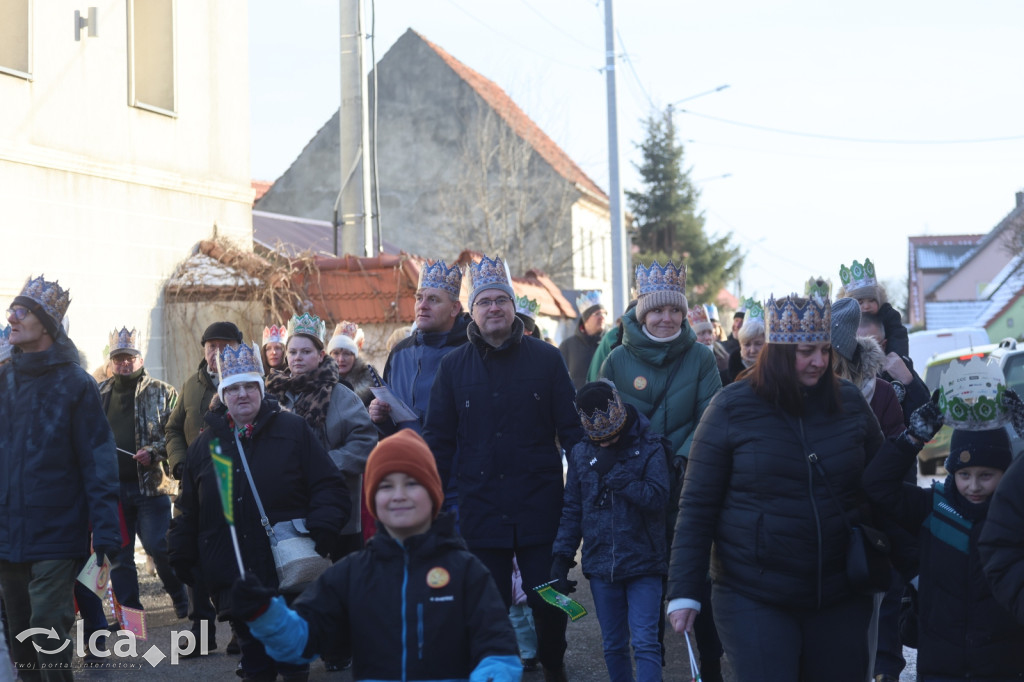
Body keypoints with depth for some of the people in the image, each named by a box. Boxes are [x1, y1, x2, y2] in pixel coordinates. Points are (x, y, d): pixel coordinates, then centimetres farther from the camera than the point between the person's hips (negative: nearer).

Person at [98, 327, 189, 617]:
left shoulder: (161, 392, 4)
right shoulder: (99, 395, 14)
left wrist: (154, 452, -17)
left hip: (150, 485, -4)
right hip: (112, 487, 4)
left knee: (159, 547, -7)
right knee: (118, 556, 7)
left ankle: (183, 602, 11)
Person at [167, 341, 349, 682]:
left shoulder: (293, 430, 2)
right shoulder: (206, 443, 12)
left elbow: (330, 488, 0)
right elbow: (188, 510, 18)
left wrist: (321, 533, -14)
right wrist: (182, 558, 12)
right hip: (234, 578, 3)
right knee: (253, 653, 7)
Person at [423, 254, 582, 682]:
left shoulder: (545, 358, 1)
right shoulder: (454, 366, 5)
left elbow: (572, 429, 1)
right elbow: (439, 439, 7)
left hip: (539, 509, -1)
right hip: (480, 511, 1)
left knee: (548, 601, 7)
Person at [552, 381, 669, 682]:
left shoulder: (649, 448, -5)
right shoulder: (581, 453, 6)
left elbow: (657, 497, -16)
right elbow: (572, 509, 10)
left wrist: (614, 473, -16)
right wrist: (562, 556, 5)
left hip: (643, 564, -4)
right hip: (600, 564, 4)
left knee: (645, 643, -9)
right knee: (613, 646, 12)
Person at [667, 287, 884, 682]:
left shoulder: (849, 402, 3)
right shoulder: (732, 407, -6)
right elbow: (697, 508, -4)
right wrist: (684, 592, -8)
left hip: (840, 597, 3)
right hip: (754, 599, -3)